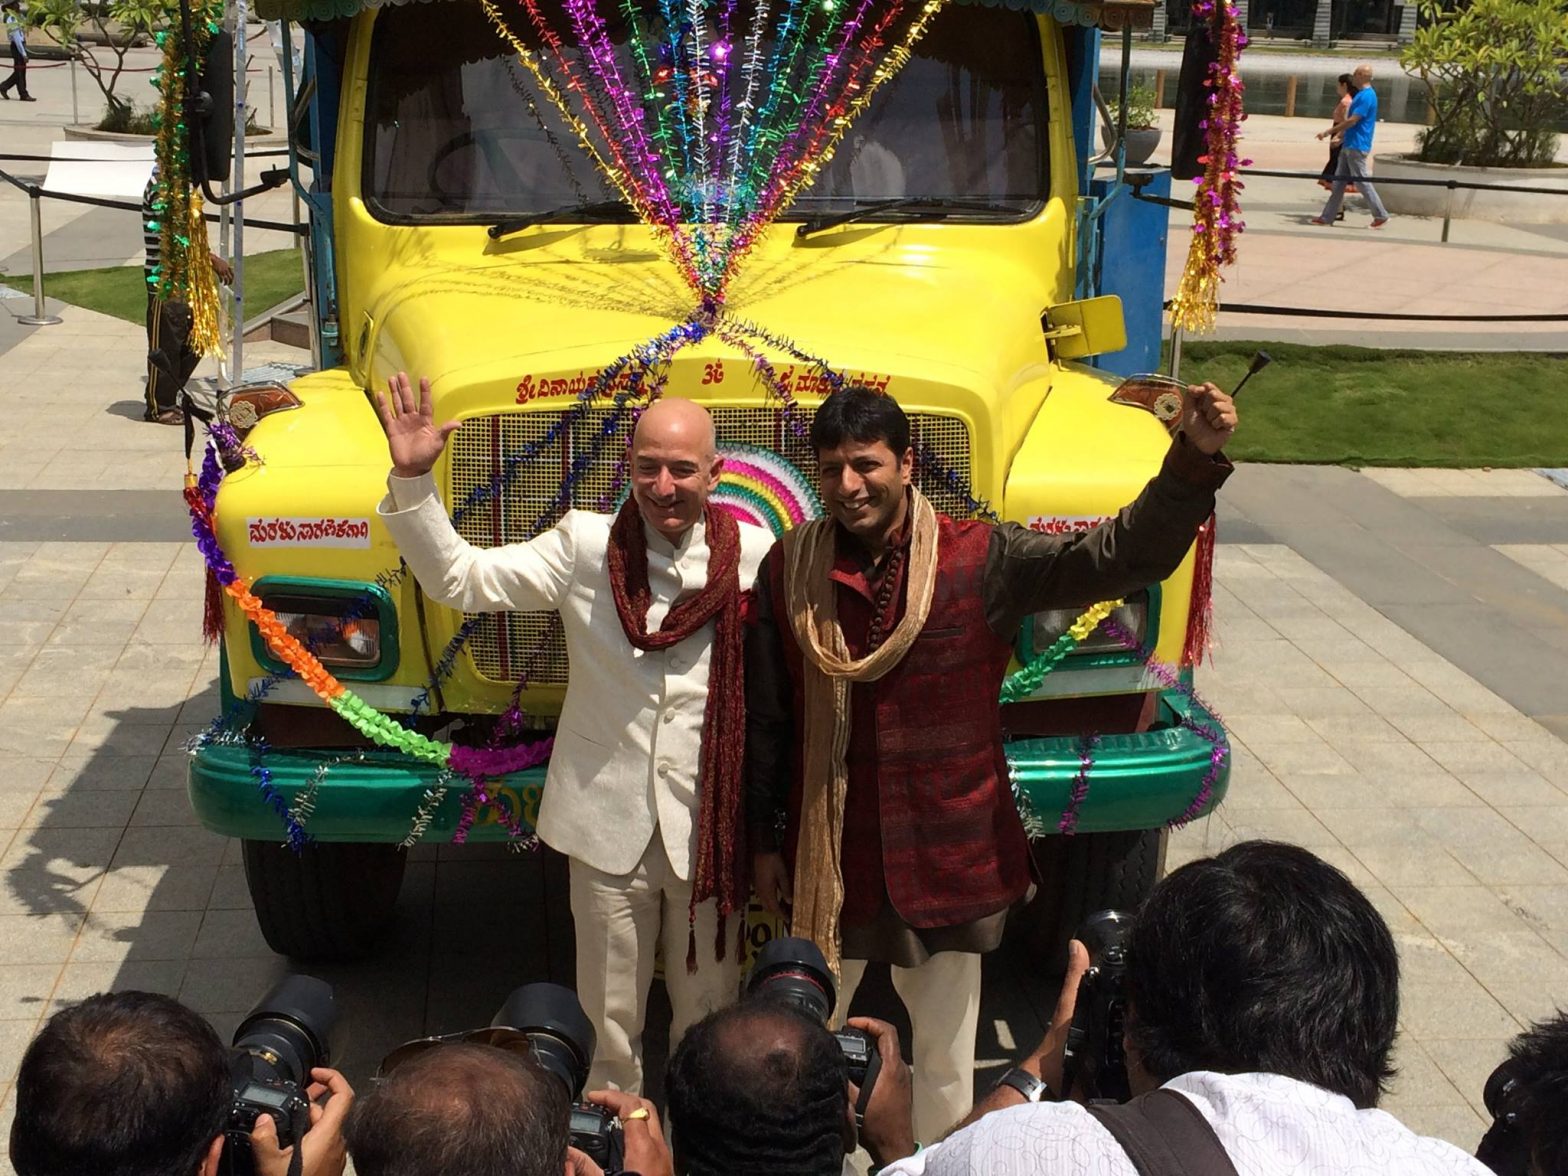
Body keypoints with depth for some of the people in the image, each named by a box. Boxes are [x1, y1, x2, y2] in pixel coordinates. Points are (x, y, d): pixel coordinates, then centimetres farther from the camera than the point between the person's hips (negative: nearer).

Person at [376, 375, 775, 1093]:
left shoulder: (754, 556, -6)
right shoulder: (585, 544, -6)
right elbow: (460, 580, -10)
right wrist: (413, 480, -19)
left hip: (712, 828, 0)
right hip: (608, 824, 0)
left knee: (709, 1009, 16)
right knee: (607, 1019, 14)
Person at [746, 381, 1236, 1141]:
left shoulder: (981, 561, -11)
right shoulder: (789, 569, -7)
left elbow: (1122, 558, -18)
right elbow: (766, 719, 1)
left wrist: (1194, 458, -32)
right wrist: (765, 842, 4)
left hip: (948, 855, -1)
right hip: (825, 855, 1)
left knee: (945, 1052, 17)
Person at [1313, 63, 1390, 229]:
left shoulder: (1366, 96, -17)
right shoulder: (1361, 94, 14)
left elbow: (1352, 121, -21)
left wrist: (1328, 132, -18)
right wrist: (1339, 135, 23)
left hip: (1357, 146, -10)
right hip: (1349, 144, 10)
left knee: (1362, 182, -5)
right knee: (1338, 181, 9)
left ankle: (1381, 216, 1)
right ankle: (1327, 216, 12)